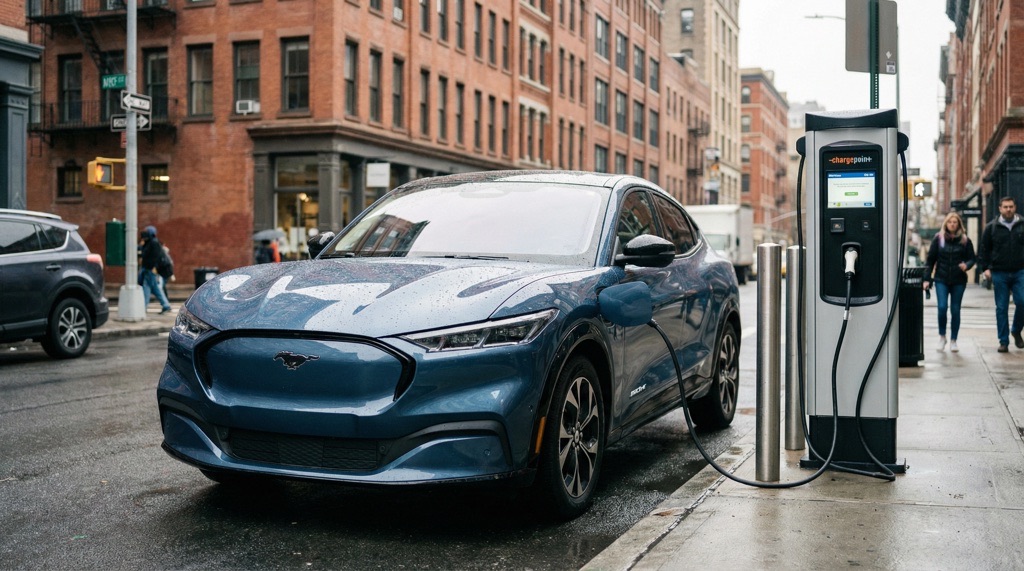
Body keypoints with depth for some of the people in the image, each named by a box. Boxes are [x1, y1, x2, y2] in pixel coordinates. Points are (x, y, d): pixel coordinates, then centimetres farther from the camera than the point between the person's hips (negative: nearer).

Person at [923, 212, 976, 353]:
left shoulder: (965, 240, 4)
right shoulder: (938, 239, 4)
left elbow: (972, 258, 7)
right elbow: (930, 260, 4)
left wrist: (966, 265, -16)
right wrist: (927, 279, -1)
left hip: (959, 281, 1)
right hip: (941, 280, -1)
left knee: (955, 310, 3)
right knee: (942, 307, -12)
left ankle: (953, 340, 15)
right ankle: (942, 336, 9)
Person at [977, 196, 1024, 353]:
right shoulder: (991, 227, 4)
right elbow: (983, 249, 9)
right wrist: (985, 268, -1)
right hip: (999, 274, 0)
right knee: (1001, 308, 1)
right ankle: (1003, 341, 7)